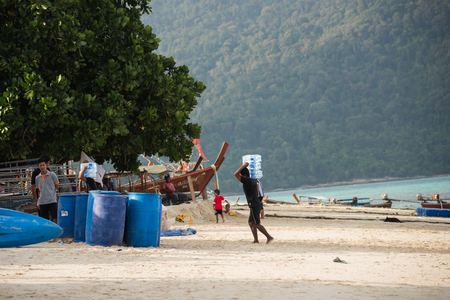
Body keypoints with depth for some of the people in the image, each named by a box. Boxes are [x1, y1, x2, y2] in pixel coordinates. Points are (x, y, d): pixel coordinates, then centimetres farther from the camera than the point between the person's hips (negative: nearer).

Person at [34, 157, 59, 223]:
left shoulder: (52, 175, 1)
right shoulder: (37, 178, 10)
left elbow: (57, 187, 9)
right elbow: (39, 190, 16)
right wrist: (37, 202, 12)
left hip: (52, 201, -3)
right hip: (42, 202, 3)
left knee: (55, 219, -9)